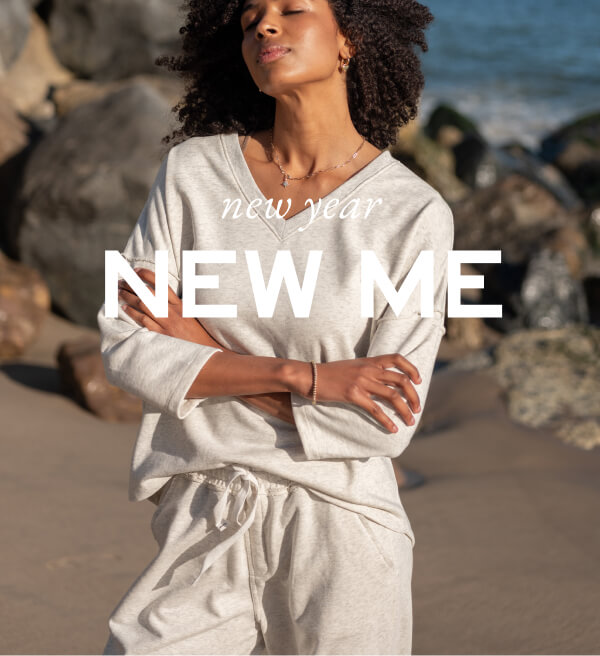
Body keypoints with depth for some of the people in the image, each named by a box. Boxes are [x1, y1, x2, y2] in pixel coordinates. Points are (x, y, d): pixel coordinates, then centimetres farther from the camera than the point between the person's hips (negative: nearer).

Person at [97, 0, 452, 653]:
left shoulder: (415, 214, -8)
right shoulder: (193, 171, -1)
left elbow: (384, 422, -13)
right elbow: (125, 349, -6)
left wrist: (197, 342, -11)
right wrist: (308, 377, -16)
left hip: (340, 532, -2)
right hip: (205, 533, 2)